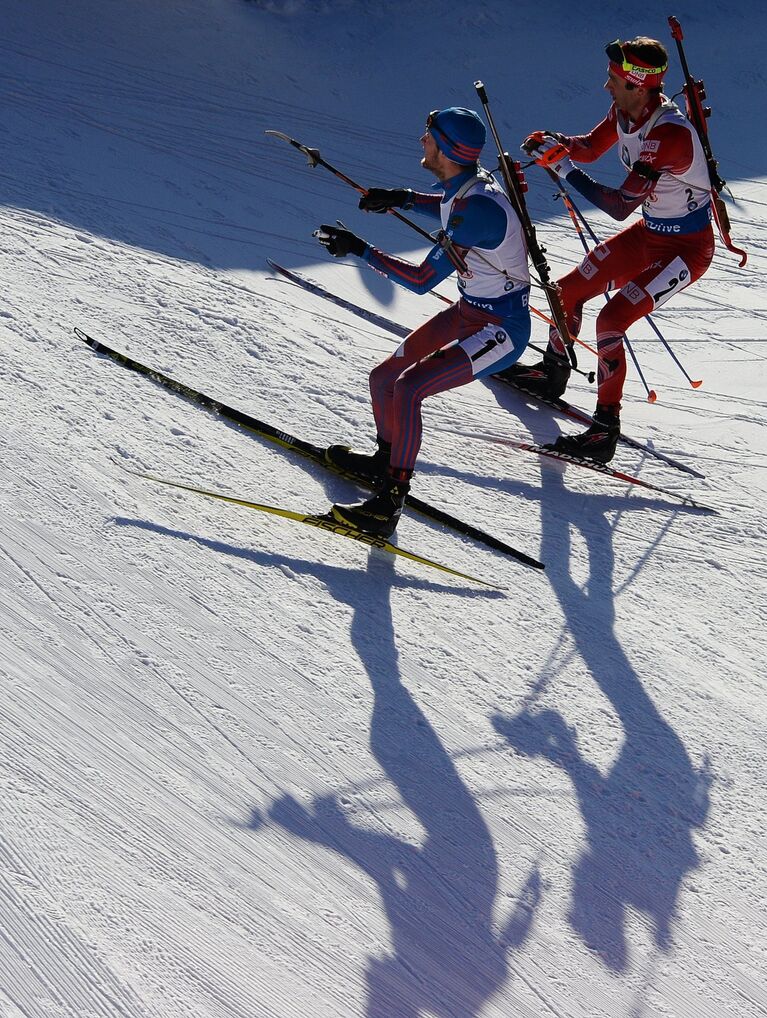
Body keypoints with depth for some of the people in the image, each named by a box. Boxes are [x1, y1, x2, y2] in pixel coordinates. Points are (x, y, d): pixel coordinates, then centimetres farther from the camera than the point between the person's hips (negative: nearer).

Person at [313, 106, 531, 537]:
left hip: (502, 331, -10)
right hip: (468, 312, 10)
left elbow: (422, 280, -27)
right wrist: (406, 199, 9)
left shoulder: (477, 209, -30)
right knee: (383, 379, 11)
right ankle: (386, 461, 36)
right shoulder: (469, 181, -3)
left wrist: (360, 249, -22)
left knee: (407, 390, -24)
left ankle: (389, 502, -15)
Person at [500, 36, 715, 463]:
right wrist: (554, 143, -10)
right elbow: (590, 147, 12)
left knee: (611, 319, -21)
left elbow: (620, 206, -34)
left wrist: (565, 169, -29)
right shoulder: (625, 111, -7)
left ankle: (606, 429, -12)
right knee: (570, 290, 13)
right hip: (648, 233, 9)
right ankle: (553, 373, 37)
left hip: (687, 248, -9)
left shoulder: (670, 134, -33)